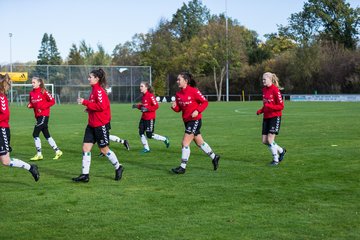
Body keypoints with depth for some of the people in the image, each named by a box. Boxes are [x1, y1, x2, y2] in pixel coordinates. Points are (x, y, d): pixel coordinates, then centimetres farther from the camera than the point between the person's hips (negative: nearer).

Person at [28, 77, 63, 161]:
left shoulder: (43, 92, -9)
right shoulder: (31, 93, 9)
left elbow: (52, 101, -9)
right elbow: (31, 103, 20)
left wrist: (43, 106, -17)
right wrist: (30, 105, -3)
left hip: (44, 115, -7)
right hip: (38, 116, 7)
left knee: (35, 134, -12)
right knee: (46, 135, 12)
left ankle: (39, 154, -3)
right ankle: (57, 151, 23)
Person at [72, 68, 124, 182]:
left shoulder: (99, 90, -15)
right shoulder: (94, 90, 13)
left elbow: (101, 106, -25)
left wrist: (85, 102, -22)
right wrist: (89, 108, 8)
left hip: (101, 125, -9)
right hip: (92, 125, 9)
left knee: (104, 149, 4)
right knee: (86, 148, 2)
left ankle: (118, 167, 24)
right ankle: (85, 175, 5)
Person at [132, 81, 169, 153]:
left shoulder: (150, 96, -17)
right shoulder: (143, 96, 8)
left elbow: (156, 106, -20)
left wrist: (147, 109, -25)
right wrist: (138, 106, 3)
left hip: (150, 118, -8)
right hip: (144, 117, 8)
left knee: (149, 135, -5)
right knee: (141, 132, 2)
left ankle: (165, 139, 14)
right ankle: (146, 148, 14)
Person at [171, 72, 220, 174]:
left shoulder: (193, 91, -15)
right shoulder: (178, 94, 5)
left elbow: (205, 102, -9)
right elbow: (179, 109, 10)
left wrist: (197, 111, -21)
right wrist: (174, 107, -12)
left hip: (195, 120, -8)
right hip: (187, 121, 8)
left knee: (185, 143, -11)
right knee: (199, 142, 17)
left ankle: (182, 167, -5)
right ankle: (214, 157, 35)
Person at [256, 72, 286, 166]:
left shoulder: (275, 90, -13)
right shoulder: (264, 89, 10)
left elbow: (281, 106, -14)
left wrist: (270, 106, -27)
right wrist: (261, 110, 3)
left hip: (275, 117, -8)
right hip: (266, 117, 8)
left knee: (270, 139, -11)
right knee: (265, 141, 5)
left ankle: (276, 159, 6)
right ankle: (281, 151, 26)